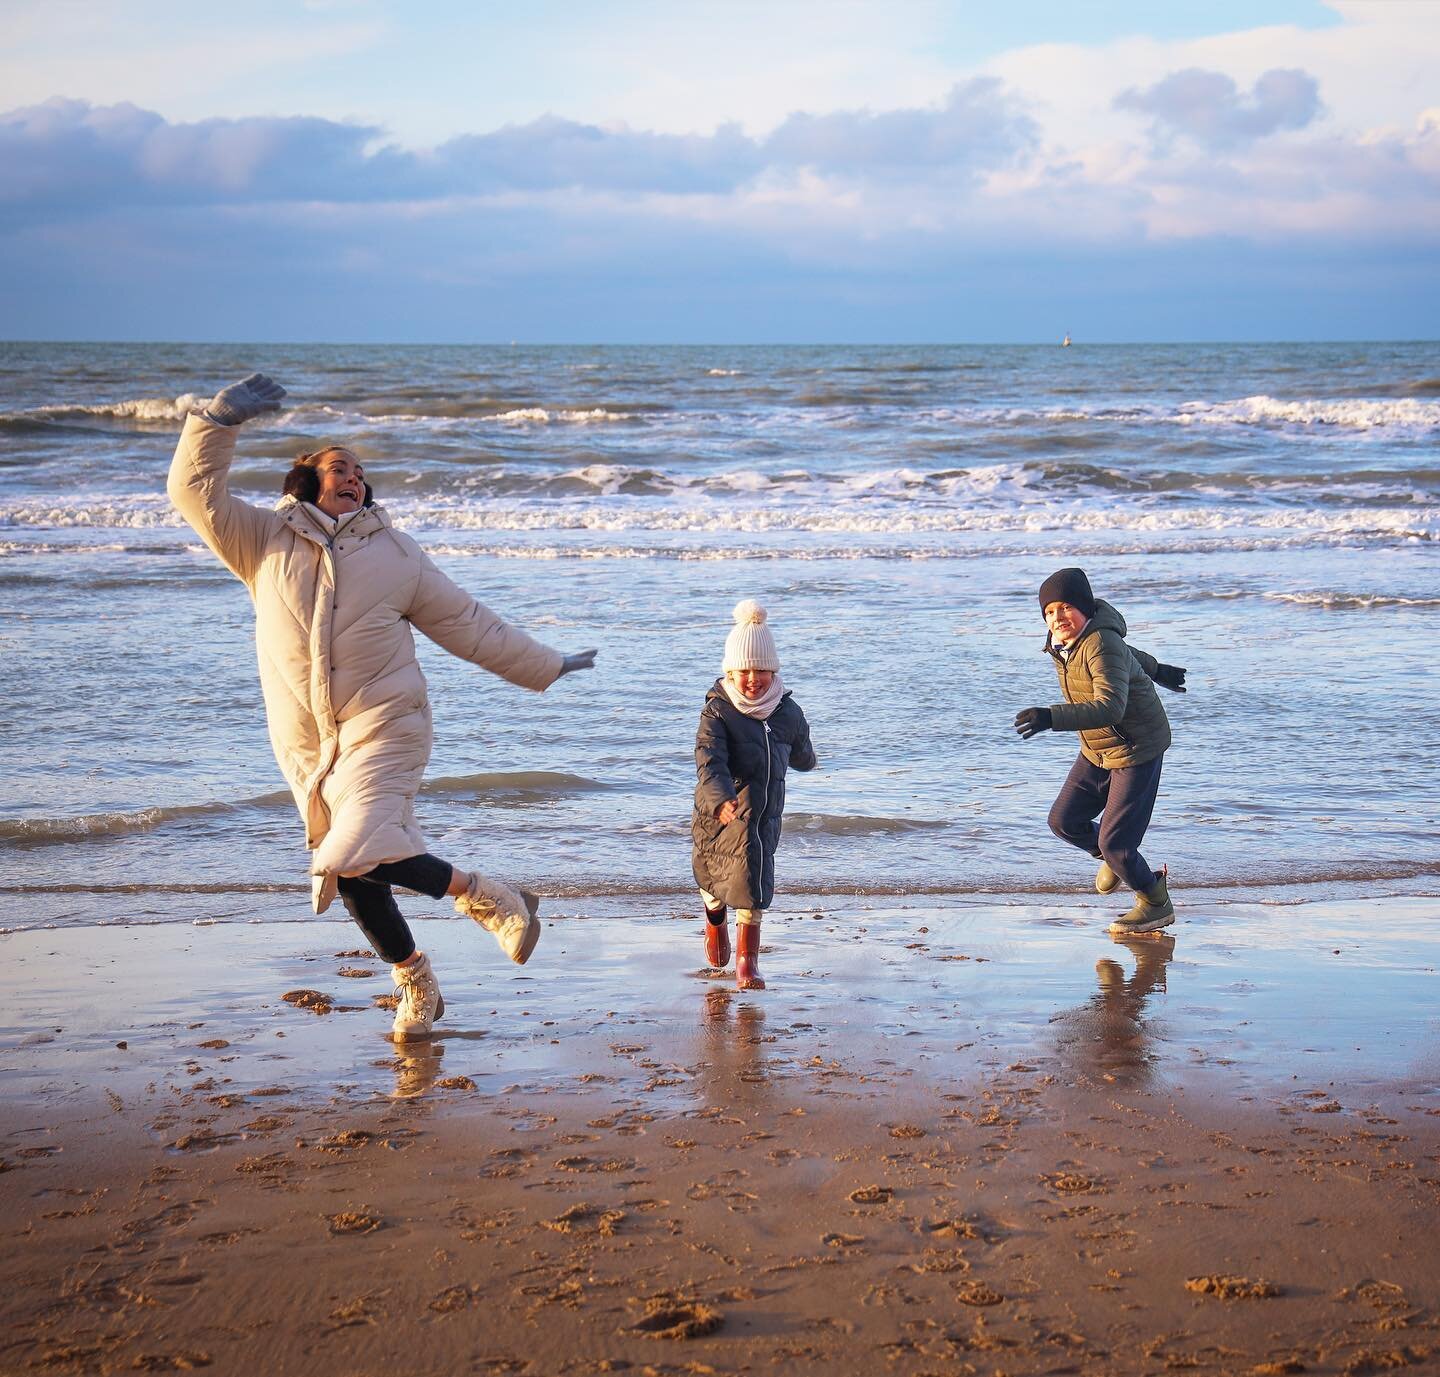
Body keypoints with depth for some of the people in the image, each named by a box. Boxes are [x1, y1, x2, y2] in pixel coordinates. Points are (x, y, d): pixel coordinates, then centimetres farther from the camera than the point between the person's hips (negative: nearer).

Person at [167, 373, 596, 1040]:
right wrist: (219, 419, -10)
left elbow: (469, 625, 17)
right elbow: (196, 489, 2)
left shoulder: (395, 553, 11)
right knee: (354, 884, 5)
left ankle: (486, 897, -3)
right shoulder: (265, 540, 10)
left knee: (360, 856, -23)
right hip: (306, 747, 3)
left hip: (383, 728, -2)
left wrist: (547, 667, 18)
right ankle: (416, 987, 26)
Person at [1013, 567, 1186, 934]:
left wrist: (1052, 718, -52)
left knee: (1115, 842, -8)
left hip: (1138, 749, -9)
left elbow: (1110, 708, -41)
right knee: (1063, 821, 7)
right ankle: (1112, 856, 36)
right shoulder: (1061, 644, 0)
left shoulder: (1101, 644, -28)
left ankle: (1156, 904, 17)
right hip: (1097, 752, 9)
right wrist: (1156, 670, 37)